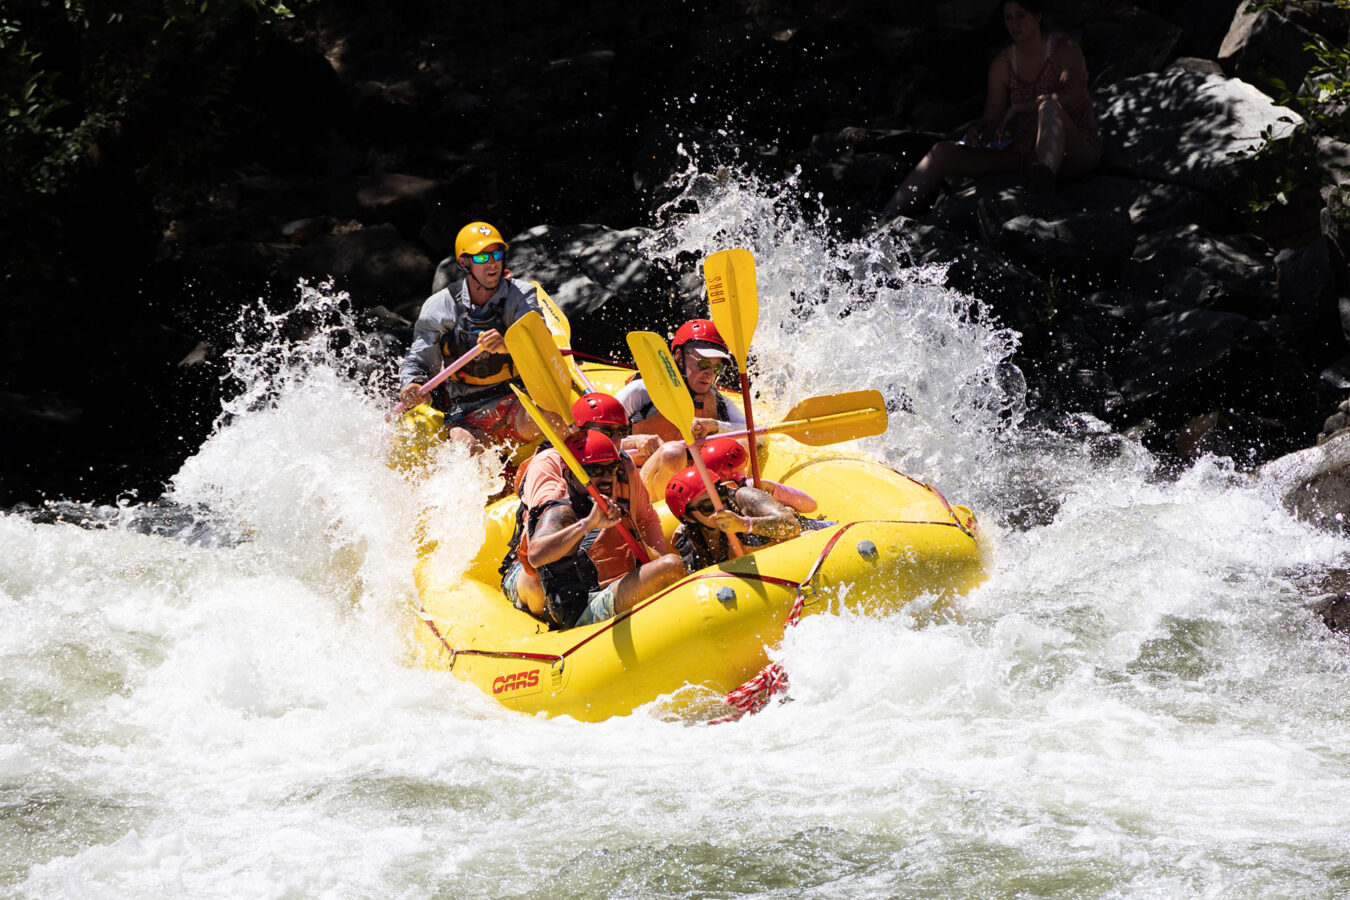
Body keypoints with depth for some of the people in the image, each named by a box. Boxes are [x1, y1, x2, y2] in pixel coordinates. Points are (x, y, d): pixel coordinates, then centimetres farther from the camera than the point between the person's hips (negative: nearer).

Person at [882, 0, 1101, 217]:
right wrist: (979, 130, -20)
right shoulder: (1002, 65, 8)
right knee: (943, 152, -9)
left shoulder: (1064, 50, -6)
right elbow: (993, 122, 4)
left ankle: (1045, 175, -70)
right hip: (1024, 155, 5)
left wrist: (1017, 108, -22)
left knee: (1049, 105, -38)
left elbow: (1072, 95, -26)